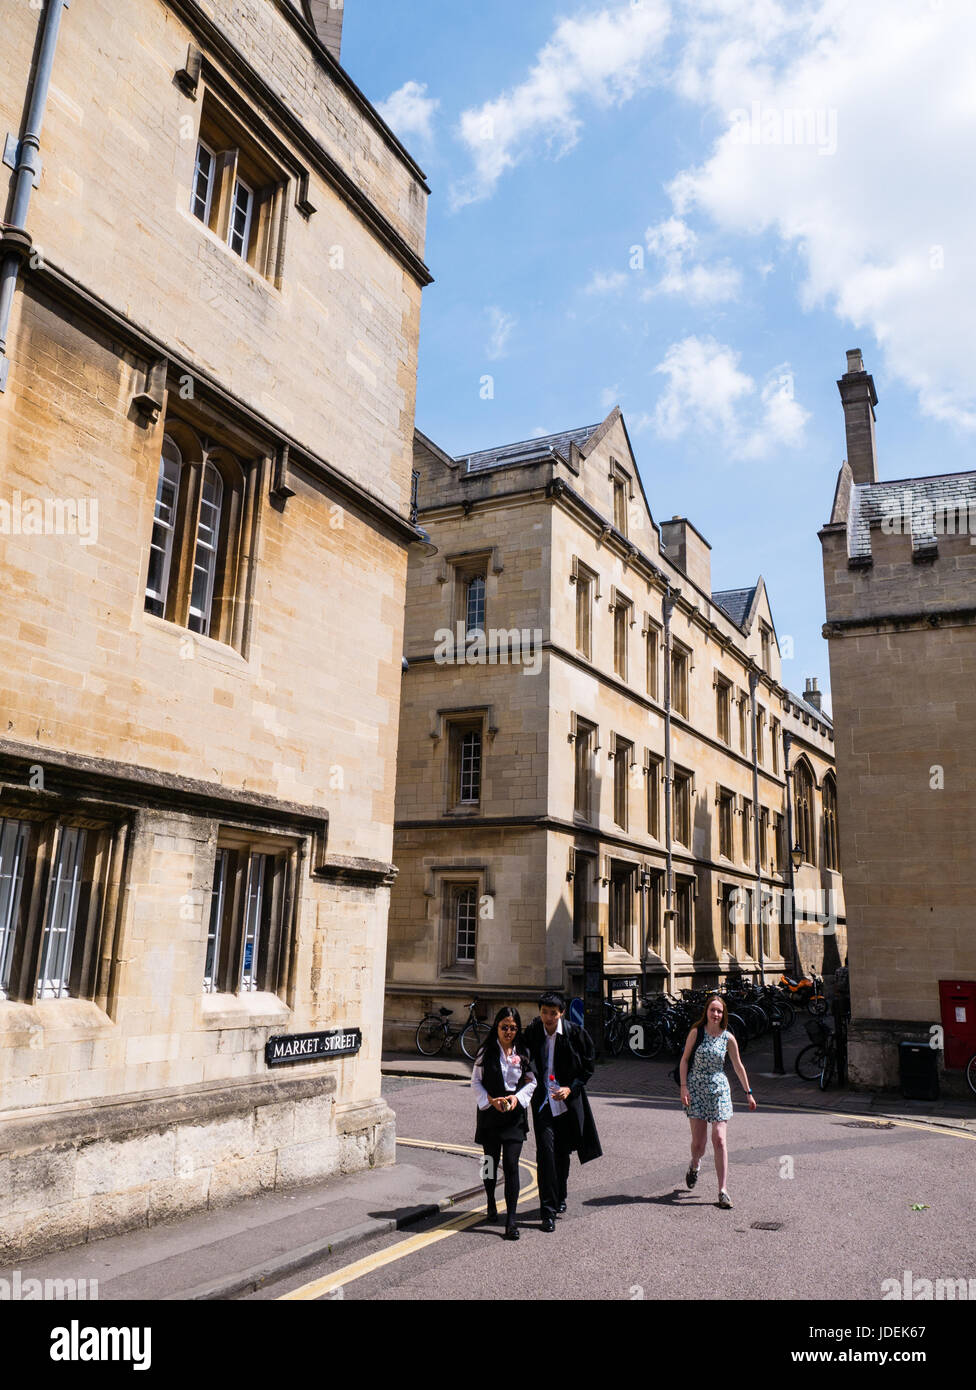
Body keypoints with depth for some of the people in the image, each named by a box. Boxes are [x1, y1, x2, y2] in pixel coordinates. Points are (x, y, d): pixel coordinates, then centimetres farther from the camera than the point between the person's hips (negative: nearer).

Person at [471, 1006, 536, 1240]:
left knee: (511, 1164, -8)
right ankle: (491, 1204, 37)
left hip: (515, 1115, 0)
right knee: (491, 1161, 11)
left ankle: (511, 1220, -3)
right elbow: (476, 1082, 2)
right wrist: (491, 1100, -12)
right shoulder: (486, 1052, 0)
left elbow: (532, 1081, 7)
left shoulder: (523, 1052, 3)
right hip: (490, 1114, 0)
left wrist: (517, 1097, -10)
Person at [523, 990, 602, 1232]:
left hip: (568, 1101, 0)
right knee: (546, 1151, -11)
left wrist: (571, 1089, -11)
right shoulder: (532, 1032, -6)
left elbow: (588, 1067, -1)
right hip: (543, 1101, 0)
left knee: (563, 1152, 13)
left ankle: (559, 1198, 36)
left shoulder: (576, 1034, -9)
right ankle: (548, 1210, -4)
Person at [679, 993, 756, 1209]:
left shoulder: (728, 1038, 0)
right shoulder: (696, 1033, -4)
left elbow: (738, 1066, 10)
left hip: (719, 1089, 1)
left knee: (719, 1139, -7)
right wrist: (684, 1087, -9)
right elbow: (684, 1059, 0)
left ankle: (722, 1190, 0)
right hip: (696, 1088, -1)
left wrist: (749, 1093, 12)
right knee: (698, 1141, 1)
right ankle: (694, 1166, 35)